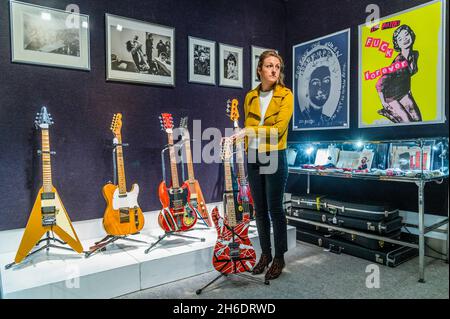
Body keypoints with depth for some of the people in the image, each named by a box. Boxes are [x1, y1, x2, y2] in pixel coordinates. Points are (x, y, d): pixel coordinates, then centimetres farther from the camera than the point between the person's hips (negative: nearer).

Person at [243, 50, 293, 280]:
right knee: (259, 209, 11)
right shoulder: (250, 97, 10)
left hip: (274, 158, -4)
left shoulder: (285, 95, -4)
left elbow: (279, 128, -17)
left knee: (275, 208, 1)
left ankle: (279, 257, 18)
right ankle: (265, 253, 27)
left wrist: (250, 131, -23)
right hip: (252, 158, 5)